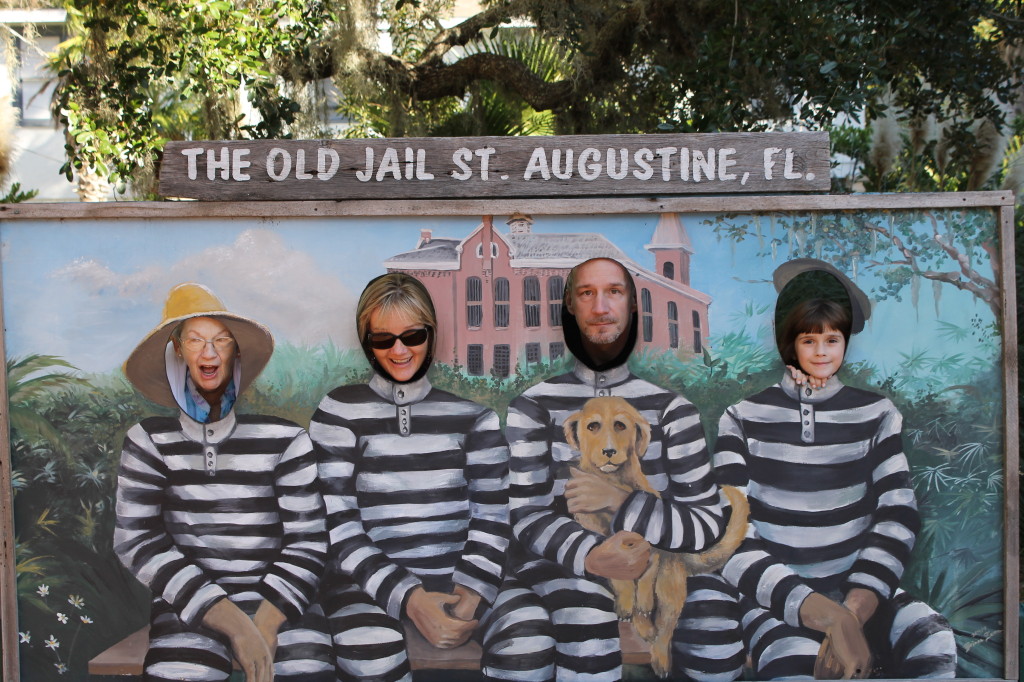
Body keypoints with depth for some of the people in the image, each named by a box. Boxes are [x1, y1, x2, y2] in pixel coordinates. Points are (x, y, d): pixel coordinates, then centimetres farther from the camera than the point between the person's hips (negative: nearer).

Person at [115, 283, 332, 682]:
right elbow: (136, 540, -2)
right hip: (191, 608, 0)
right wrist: (233, 622, -11)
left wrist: (266, 625, -13)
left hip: (278, 603, 0)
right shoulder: (150, 440, 6)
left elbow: (307, 541, 3)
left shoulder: (284, 439, 4)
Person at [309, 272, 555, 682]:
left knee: (529, 629, -29)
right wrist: (408, 598, -16)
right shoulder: (339, 413, 5)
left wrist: (474, 590, -14)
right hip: (371, 581, -1)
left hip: (461, 575, 2)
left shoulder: (472, 416, 10)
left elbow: (491, 514, 6)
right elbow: (337, 524, -3)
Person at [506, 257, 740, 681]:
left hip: (653, 555, 2)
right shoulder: (534, 406, 1)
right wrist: (590, 555, -27)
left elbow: (710, 523, -2)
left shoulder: (671, 408, 4)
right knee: (584, 601, -36)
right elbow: (527, 515, -6)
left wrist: (621, 502, -17)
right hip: (562, 562, -1)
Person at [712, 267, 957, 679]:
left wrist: (854, 611, -20)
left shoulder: (877, 415, 11)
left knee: (937, 645, -29)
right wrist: (831, 618, -21)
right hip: (775, 594, -3)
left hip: (857, 584, 3)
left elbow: (897, 515, -1)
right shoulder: (743, 420, 3)